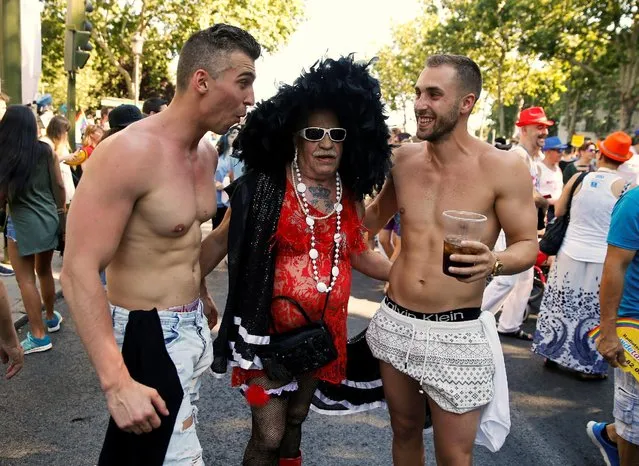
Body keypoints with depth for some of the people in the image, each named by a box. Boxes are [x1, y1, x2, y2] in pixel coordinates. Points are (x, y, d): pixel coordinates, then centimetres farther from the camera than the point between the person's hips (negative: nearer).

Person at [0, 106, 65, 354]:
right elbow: (59, 185, 6)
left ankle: (38, 335, 7)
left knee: (25, 280, 4)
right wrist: (61, 209, 21)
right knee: (44, 271, 22)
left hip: (23, 222, -5)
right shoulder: (46, 151, 0)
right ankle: (51, 317, 37)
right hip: (49, 219, 5)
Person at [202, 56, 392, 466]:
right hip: (270, 332, -5)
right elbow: (221, 241, -7)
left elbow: (360, 254, 12)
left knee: (295, 420, 24)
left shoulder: (351, 196, 1)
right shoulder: (266, 187, -14)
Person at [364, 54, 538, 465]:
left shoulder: (503, 168, -12)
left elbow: (527, 245, -6)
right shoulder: (404, 159, 2)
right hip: (393, 323, 4)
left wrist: (494, 262, -26)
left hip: (456, 333, -4)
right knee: (405, 429, 21)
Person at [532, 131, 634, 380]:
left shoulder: (579, 179, -5)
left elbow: (558, 212, 5)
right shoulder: (624, 187, -11)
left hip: (570, 254, 2)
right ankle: (589, 366, 19)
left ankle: (554, 353, 30)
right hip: (602, 260, -2)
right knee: (595, 313, 10)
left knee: (563, 305, 17)